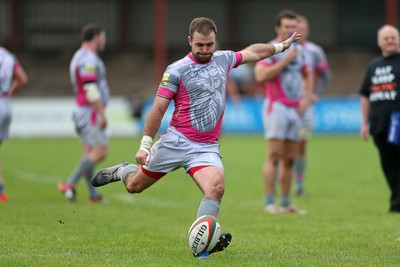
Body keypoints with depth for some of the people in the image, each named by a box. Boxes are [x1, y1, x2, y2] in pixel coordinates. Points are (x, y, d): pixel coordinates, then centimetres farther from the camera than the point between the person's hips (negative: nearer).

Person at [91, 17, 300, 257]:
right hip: (175, 142, -3)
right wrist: (145, 144, -9)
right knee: (134, 186, 9)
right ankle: (122, 171, 44)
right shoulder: (176, 71, -7)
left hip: (207, 147, 3)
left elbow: (253, 52, 28)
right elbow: (158, 109, -7)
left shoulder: (223, 59, 9)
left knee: (216, 187, -25)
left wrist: (281, 46, 36)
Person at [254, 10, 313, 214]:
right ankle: (269, 203, -13)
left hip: (294, 109, 7)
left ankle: (286, 203, 11)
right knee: (274, 156, -12)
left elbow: (306, 75, 30)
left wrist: (306, 98, 15)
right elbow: (260, 75, -21)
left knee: (289, 159, 7)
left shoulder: (298, 50, 15)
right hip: (276, 107, -7)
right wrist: (284, 61, -19)